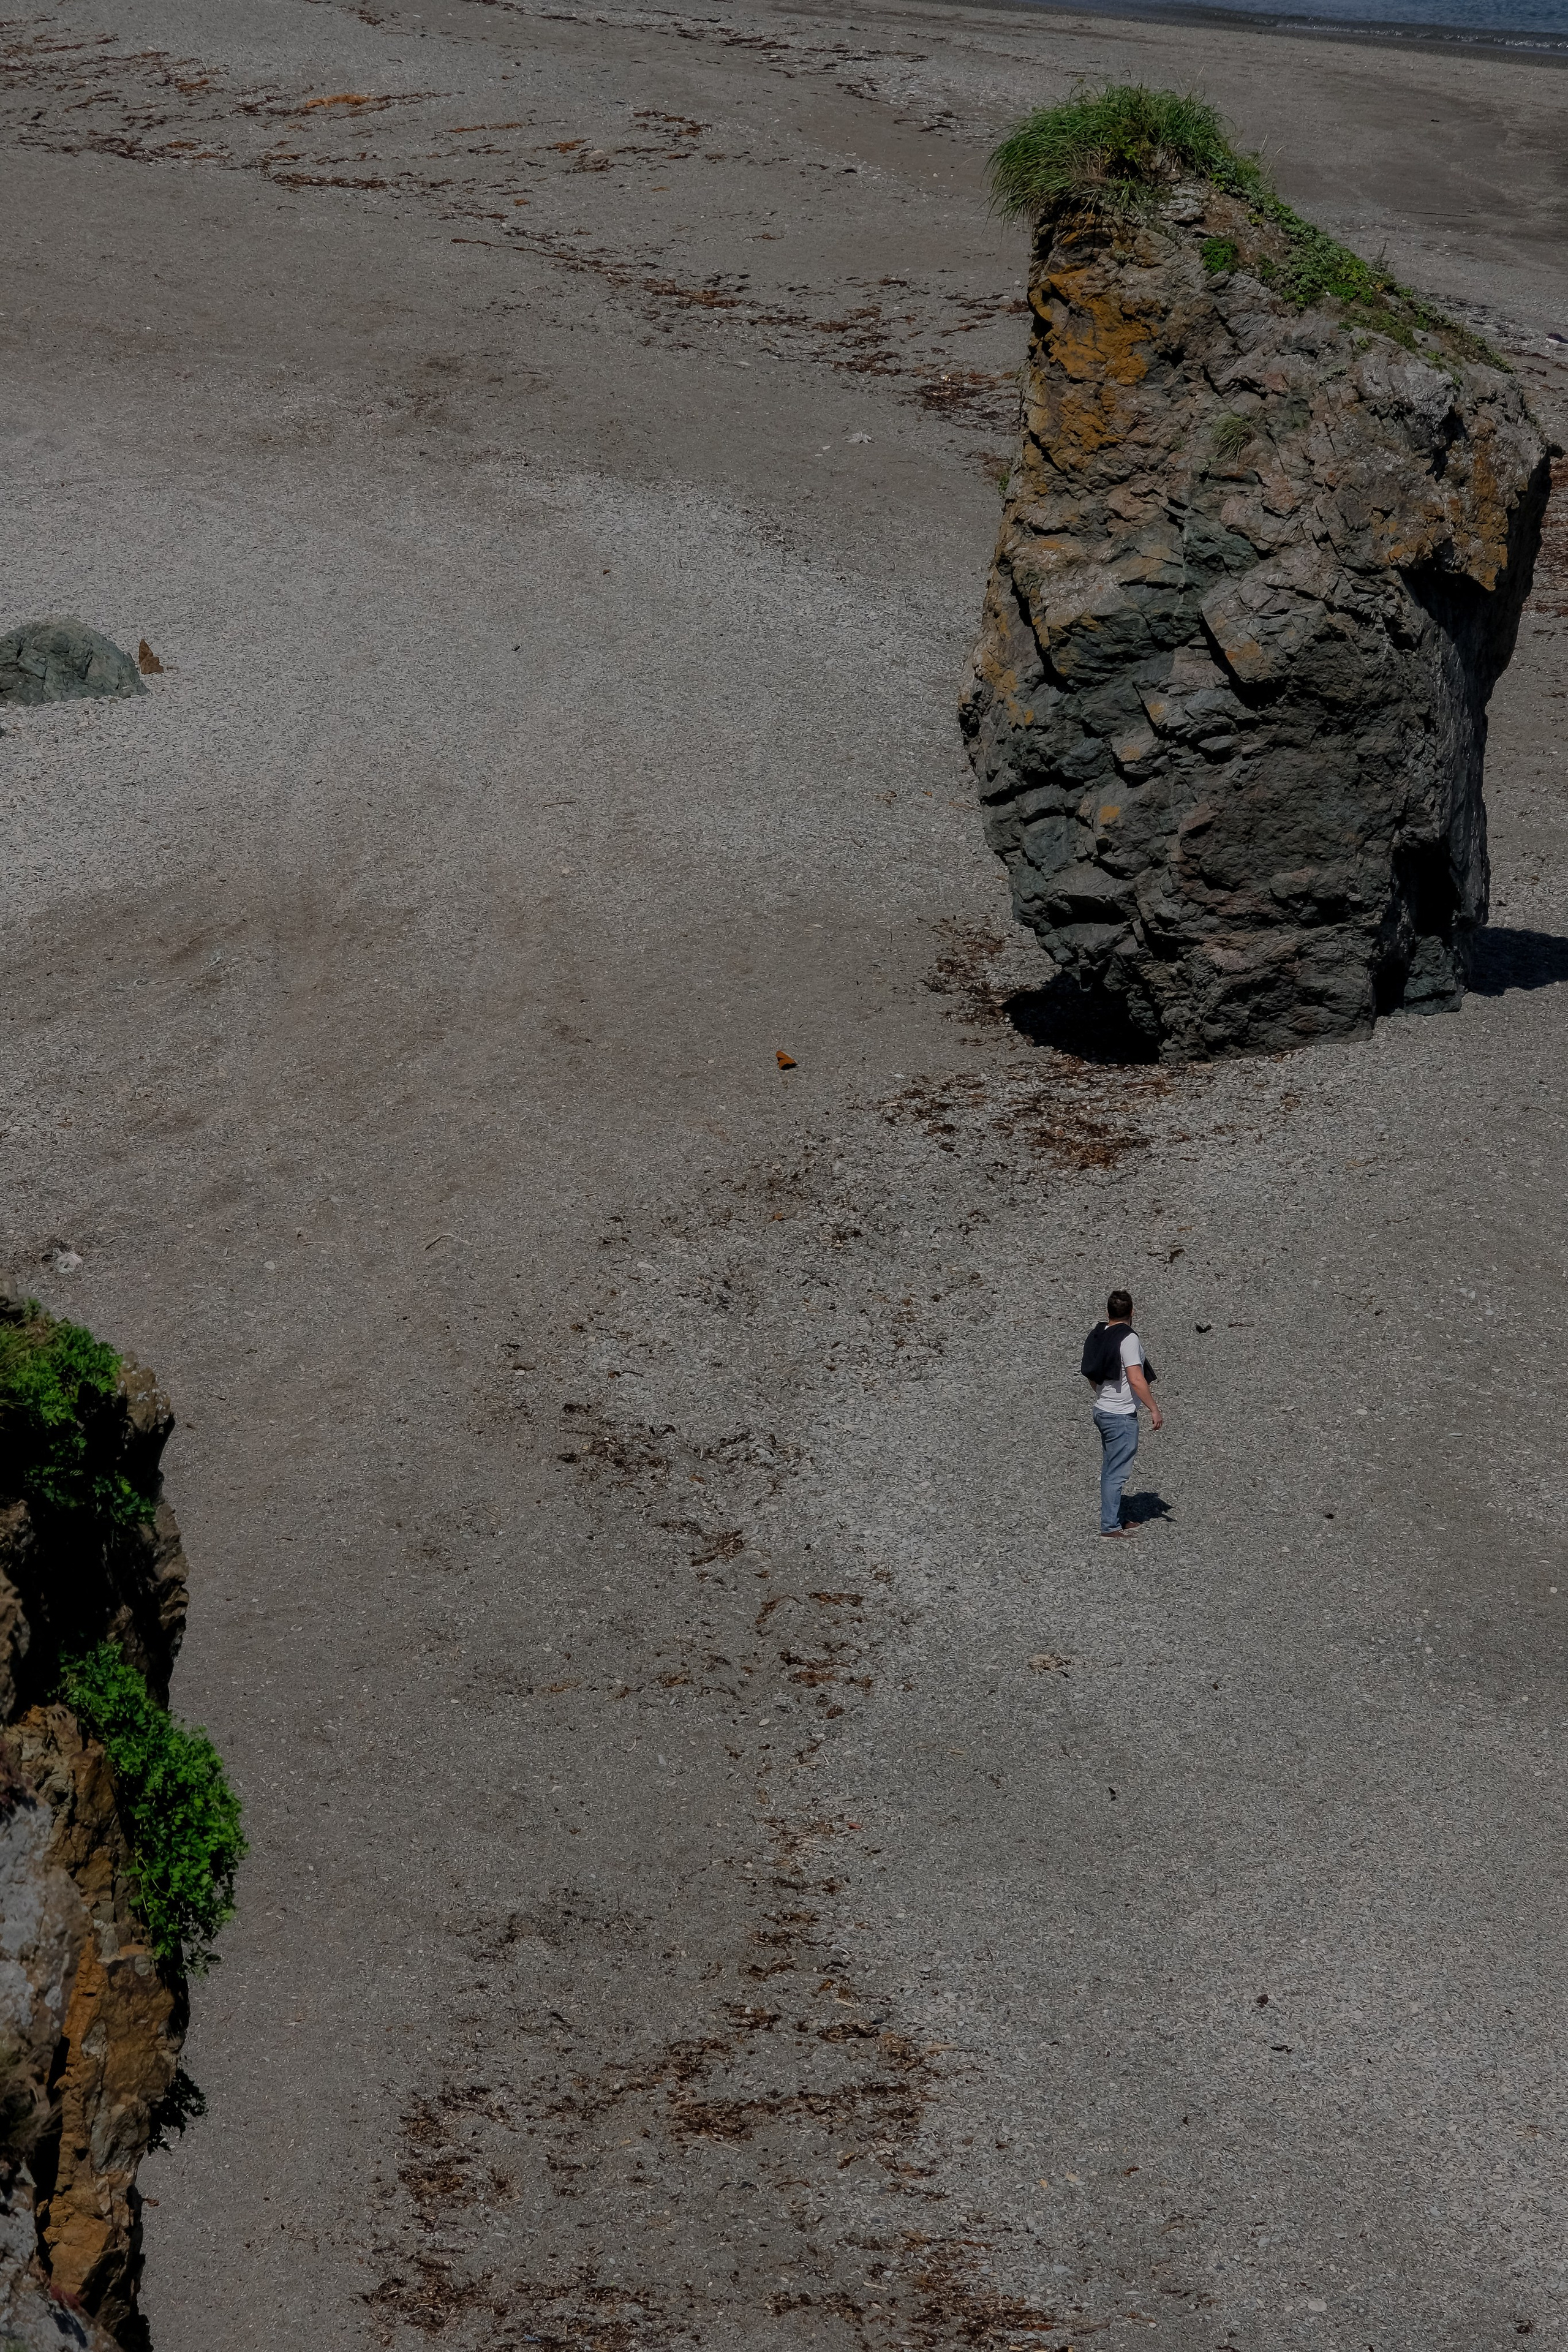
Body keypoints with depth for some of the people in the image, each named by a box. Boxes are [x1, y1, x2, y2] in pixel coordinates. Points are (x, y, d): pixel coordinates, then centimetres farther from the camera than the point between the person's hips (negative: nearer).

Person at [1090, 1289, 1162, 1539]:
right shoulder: (1127, 1338, -17)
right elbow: (1136, 1379, -22)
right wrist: (1154, 1409, -17)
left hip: (1102, 1409, 9)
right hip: (1121, 1415, -9)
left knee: (1110, 1470, 15)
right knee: (1116, 1473, -5)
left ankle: (1114, 1520, 23)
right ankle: (1110, 1526, -2)